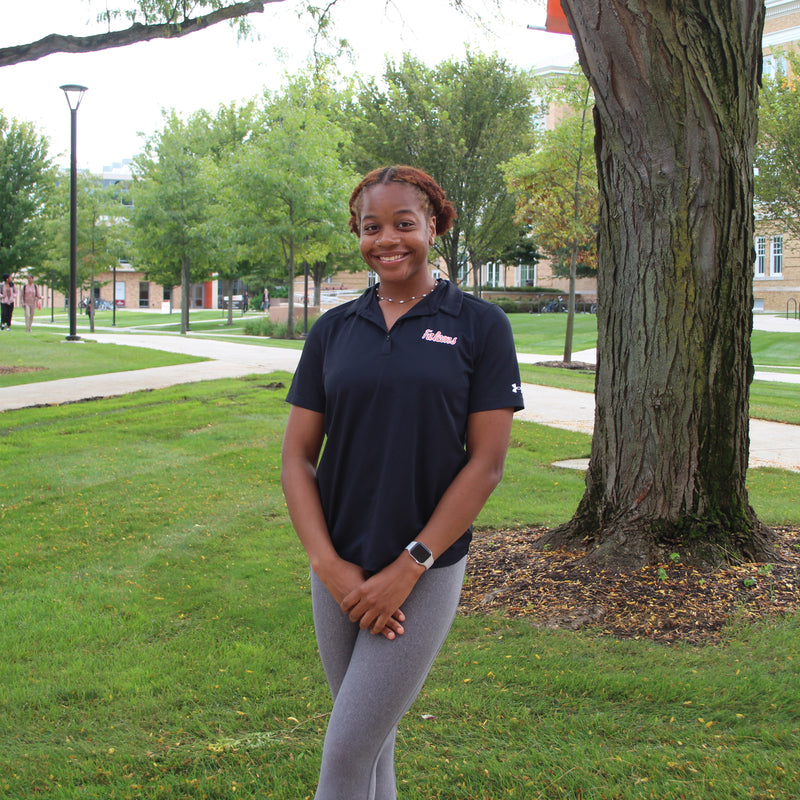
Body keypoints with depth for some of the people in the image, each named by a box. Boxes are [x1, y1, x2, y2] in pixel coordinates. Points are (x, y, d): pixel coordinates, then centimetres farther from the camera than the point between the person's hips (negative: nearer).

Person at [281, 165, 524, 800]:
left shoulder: (479, 326, -4)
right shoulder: (334, 330, 5)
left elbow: (486, 463, -8)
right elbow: (297, 457, 4)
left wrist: (409, 567, -12)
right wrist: (329, 566, -8)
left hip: (425, 572, -4)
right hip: (340, 569, 4)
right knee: (372, 736, 16)